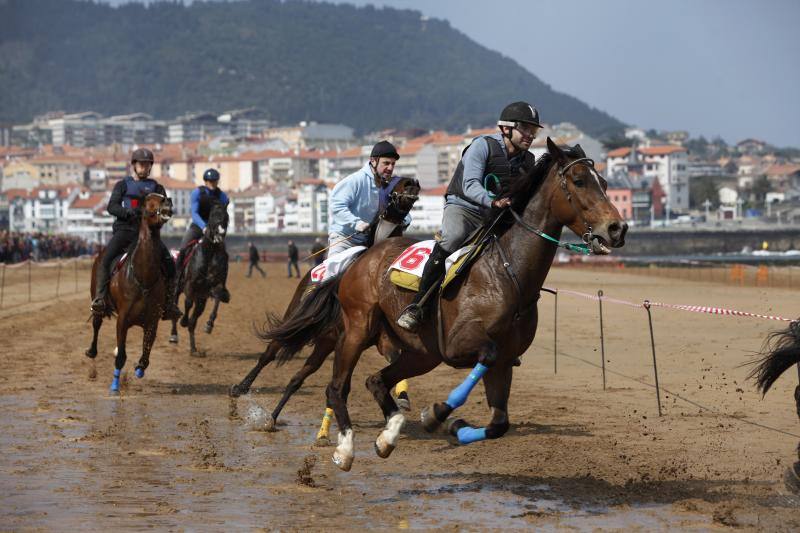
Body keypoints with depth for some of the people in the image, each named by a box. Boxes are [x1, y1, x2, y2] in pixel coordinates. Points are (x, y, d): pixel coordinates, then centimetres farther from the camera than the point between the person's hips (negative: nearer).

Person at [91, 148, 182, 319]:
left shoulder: (156, 187, 18)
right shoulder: (123, 185, 14)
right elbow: (112, 206, 0)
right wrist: (128, 211, -19)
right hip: (124, 229, -1)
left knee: (169, 263, -16)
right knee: (107, 258, -27)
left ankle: (169, 305, -9)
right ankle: (100, 298, -25)